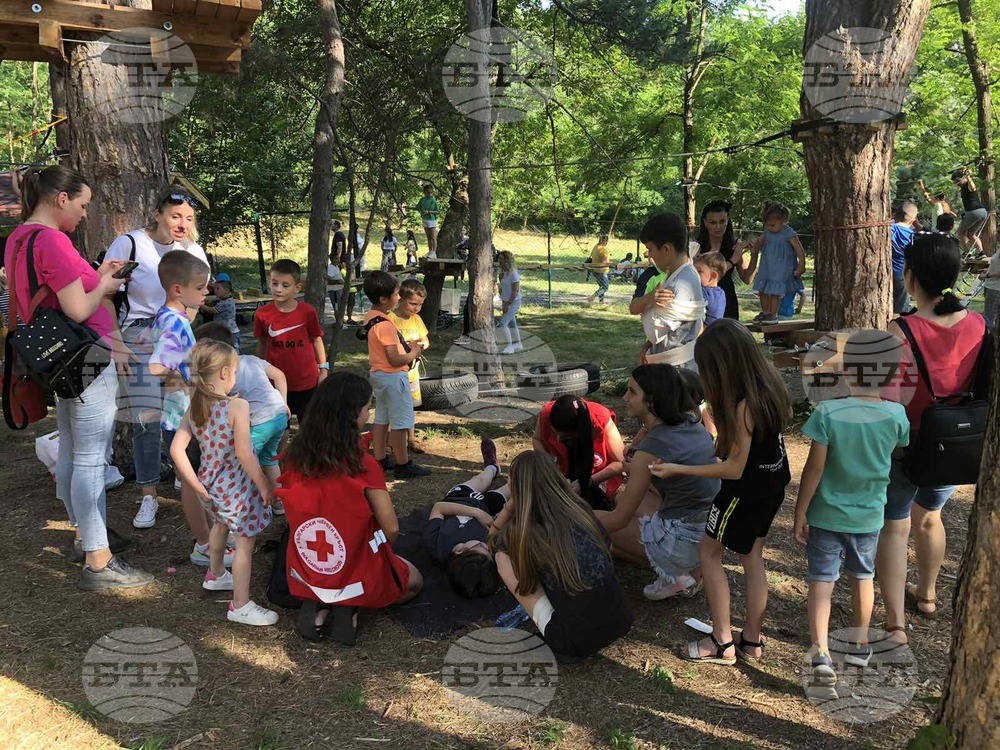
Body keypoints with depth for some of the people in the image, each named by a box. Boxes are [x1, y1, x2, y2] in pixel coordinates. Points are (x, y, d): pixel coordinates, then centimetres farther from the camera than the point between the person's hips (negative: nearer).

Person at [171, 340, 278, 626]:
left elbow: (177, 449, -5)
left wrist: (196, 485, 2)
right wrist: (264, 485, -14)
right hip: (237, 486, -8)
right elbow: (243, 454, -25)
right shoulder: (237, 406, -22)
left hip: (210, 483, 8)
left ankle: (215, 574, 55)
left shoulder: (194, 407, -3)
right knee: (244, 542, 4)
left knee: (221, 524, 33)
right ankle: (240, 606, 11)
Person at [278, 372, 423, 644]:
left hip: (305, 574, 5)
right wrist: (378, 553, 4)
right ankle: (350, 607, 1)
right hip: (357, 573, -4)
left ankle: (319, 606, 8)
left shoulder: (296, 455, -12)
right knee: (414, 581, 25)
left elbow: (295, 513, 1)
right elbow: (391, 528, -18)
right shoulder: (362, 464, -25)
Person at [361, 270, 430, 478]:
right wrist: (413, 354, -10)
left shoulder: (370, 317, 5)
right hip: (393, 377, -10)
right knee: (400, 422, 0)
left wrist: (406, 345, 8)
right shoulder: (385, 325, -25)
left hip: (377, 374, 10)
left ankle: (380, 459, 26)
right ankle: (403, 464, 8)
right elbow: (395, 360, -26)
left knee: (381, 418, 17)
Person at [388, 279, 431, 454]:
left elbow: (425, 340, 9)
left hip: (412, 372, 7)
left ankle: (411, 439, 30)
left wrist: (423, 345, -14)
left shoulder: (416, 319, 4)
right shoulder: (391, 319, -18)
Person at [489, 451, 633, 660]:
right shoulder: (581, 510, 4)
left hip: (574, 639, -5)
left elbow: (493, 539, 19)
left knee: (503, 558, 6)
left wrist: (512, 501, 8)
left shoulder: (522, 530, -7)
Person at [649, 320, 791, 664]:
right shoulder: (768, 385, -3)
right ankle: (752, 640, 27)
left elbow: (734, 468, -24)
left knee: (709, 553, 7)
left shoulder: (744, 405, -29)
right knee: (752, 557, 18)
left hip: (746, 490, -9)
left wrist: (677, 469, -20)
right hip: (770, 485, 9)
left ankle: (722, 643, 13)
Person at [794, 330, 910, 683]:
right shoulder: (896, 415, -12)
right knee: (863, 577, 22)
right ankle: (859, 644, 36)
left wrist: (800, 513, -8)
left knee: (821, 580, 5)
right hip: (869, 516, 3)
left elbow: (814, 468, -17)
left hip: (826, 515, -3)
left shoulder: (828, 412, -20)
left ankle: (821, 652, -5)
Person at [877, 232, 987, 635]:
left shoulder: (900, 332, -24)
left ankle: (895, 625, 10)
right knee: (930, 516, 27)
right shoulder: (978, 325, -9)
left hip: (906, 446, -5)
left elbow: (886, 400, -23)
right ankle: (926, 595, 48)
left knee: (894, 527, 10)